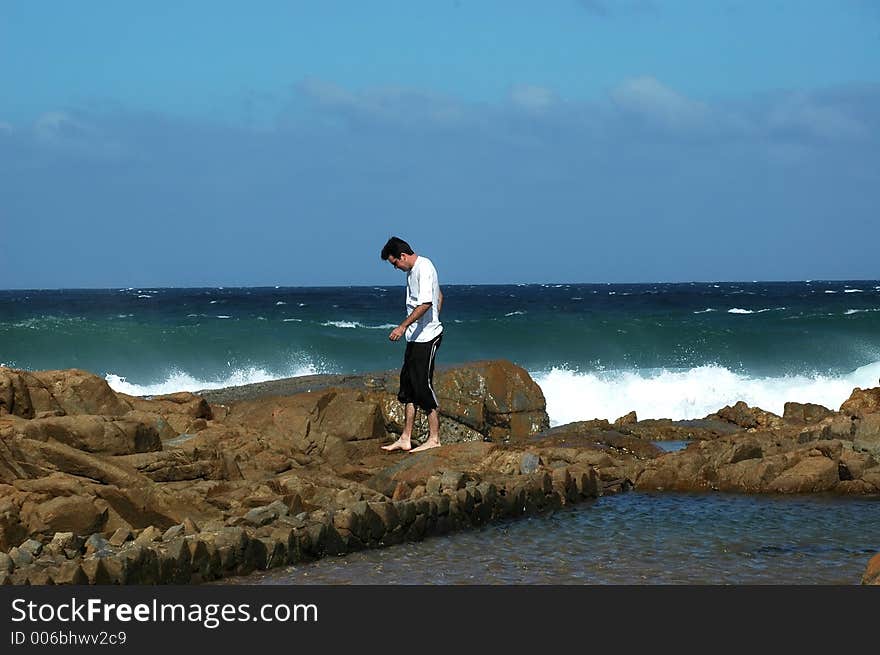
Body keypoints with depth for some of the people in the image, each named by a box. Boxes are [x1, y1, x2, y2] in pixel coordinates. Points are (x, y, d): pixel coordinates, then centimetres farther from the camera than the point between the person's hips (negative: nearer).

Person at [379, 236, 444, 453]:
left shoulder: (424, 268, -16)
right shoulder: (413, 270, 16)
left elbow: (426, 303, -26)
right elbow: (439, 297, 28)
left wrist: (403, 326, -26)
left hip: (426, 337, -10)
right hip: (416, 337, 10)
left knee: (423, 386, -8)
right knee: (408, 386, 11)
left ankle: (434, 439, -2)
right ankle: (405, 439, 15)